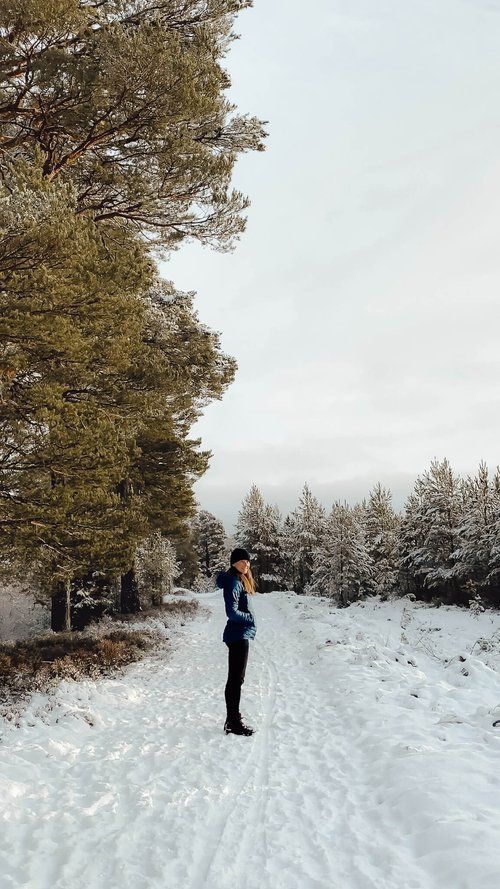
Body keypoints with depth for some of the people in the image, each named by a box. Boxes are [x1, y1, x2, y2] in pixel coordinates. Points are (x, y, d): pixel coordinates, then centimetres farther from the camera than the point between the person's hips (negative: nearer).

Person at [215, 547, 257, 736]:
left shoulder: (241, 580, 14)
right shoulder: (233, 582, -16)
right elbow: (232, 612, -21)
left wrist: (249, 618, 6)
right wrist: (250, 618, -9)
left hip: (241, 635, 10)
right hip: (238, 636, -10)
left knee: (235, 679, 16)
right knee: (236, 679, -4)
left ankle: (233, 718, 25)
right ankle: (233, 724, 2)